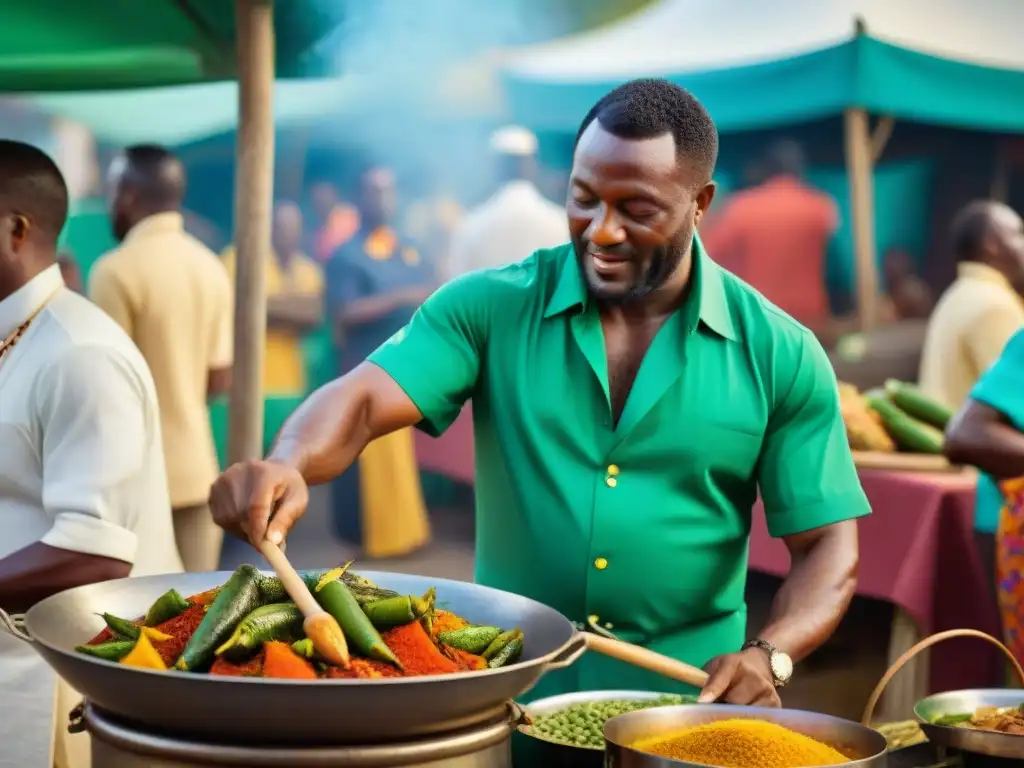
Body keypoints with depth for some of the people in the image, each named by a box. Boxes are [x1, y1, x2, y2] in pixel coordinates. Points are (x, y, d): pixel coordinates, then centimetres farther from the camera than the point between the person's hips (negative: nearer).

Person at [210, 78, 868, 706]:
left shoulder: (779, 355, -1)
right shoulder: (490, 308, 0)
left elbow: (830, 546, 2)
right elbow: (362, 401, -11)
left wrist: (767, 657, -16)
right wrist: (288, 466, -33)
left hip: (685, 711, 0)